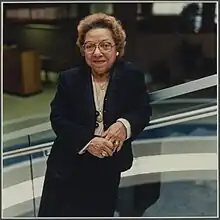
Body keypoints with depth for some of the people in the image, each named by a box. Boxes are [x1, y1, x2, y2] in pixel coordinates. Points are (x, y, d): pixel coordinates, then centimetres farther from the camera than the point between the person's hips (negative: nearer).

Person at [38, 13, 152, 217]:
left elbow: (143, 111, -3)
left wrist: (125, 124, -27)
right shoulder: (69, 79, -6)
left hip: (109, 167, 1)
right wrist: (87, 141, -26)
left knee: (100, 213, 20)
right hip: (69, 166, 0)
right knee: (56, 212, 10)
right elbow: (58, 119, -10)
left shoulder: (132, 75, -6)